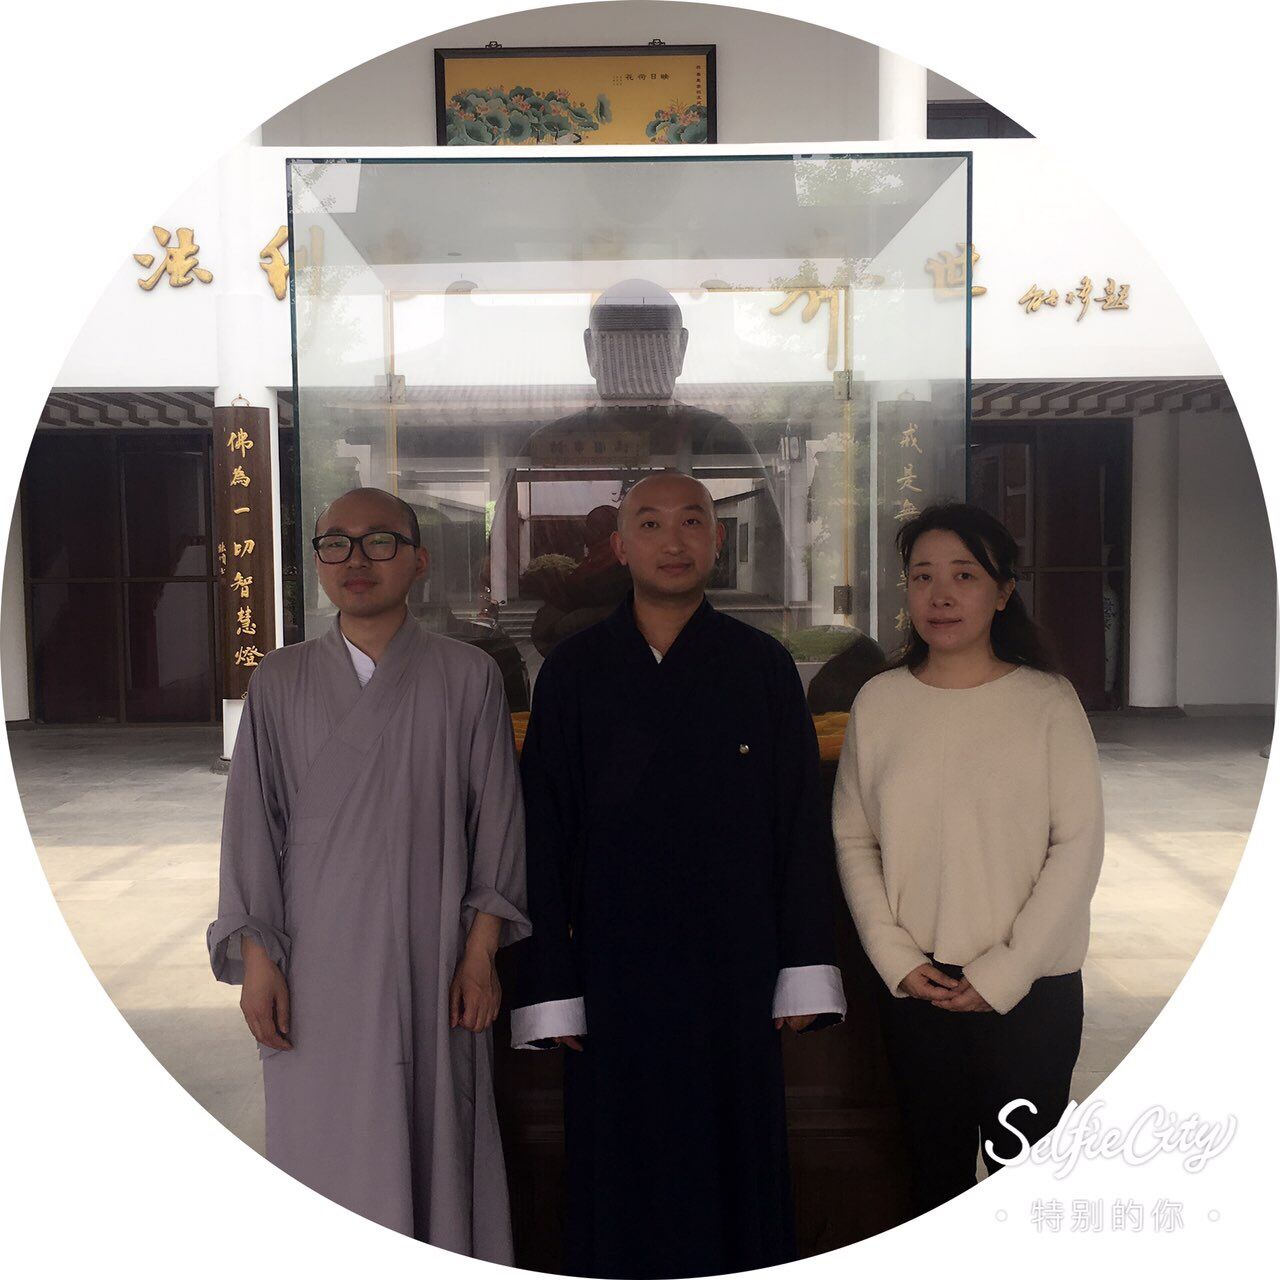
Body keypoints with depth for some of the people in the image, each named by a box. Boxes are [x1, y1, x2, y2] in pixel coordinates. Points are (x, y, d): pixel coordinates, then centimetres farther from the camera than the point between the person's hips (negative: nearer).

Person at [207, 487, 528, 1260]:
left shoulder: (468, 677, -2)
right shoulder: (281, 682, 3)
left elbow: (497, 820, 0)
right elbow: (252, 826, 4)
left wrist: (481, 950, -3)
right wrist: (257, 958, 0)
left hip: (432, 962, -1)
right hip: (317, 969, 2)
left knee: (437, 1143, 7)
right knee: (325, 1151, 8)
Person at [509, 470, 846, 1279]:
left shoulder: (763, 666, 2)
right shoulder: (574, 673, 0)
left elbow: (804, 823, 2)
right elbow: (544, 838, -1)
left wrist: (807, 971, -3)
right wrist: (550, 991, -4)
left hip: (735, 969, 1)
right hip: (614, 967, 0)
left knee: (736, 1161, 10)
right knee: (622, 1173, 9)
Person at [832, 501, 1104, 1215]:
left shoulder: (1047, 702, -6)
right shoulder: (879, 703, 1)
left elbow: (1079, 846, -8)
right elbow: (854, 840, 3)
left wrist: (1001, 974, -10)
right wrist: (898, 960, -6)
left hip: (1031, 989, -2)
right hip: (915, 987, 2)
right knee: (936, 1167, 16)